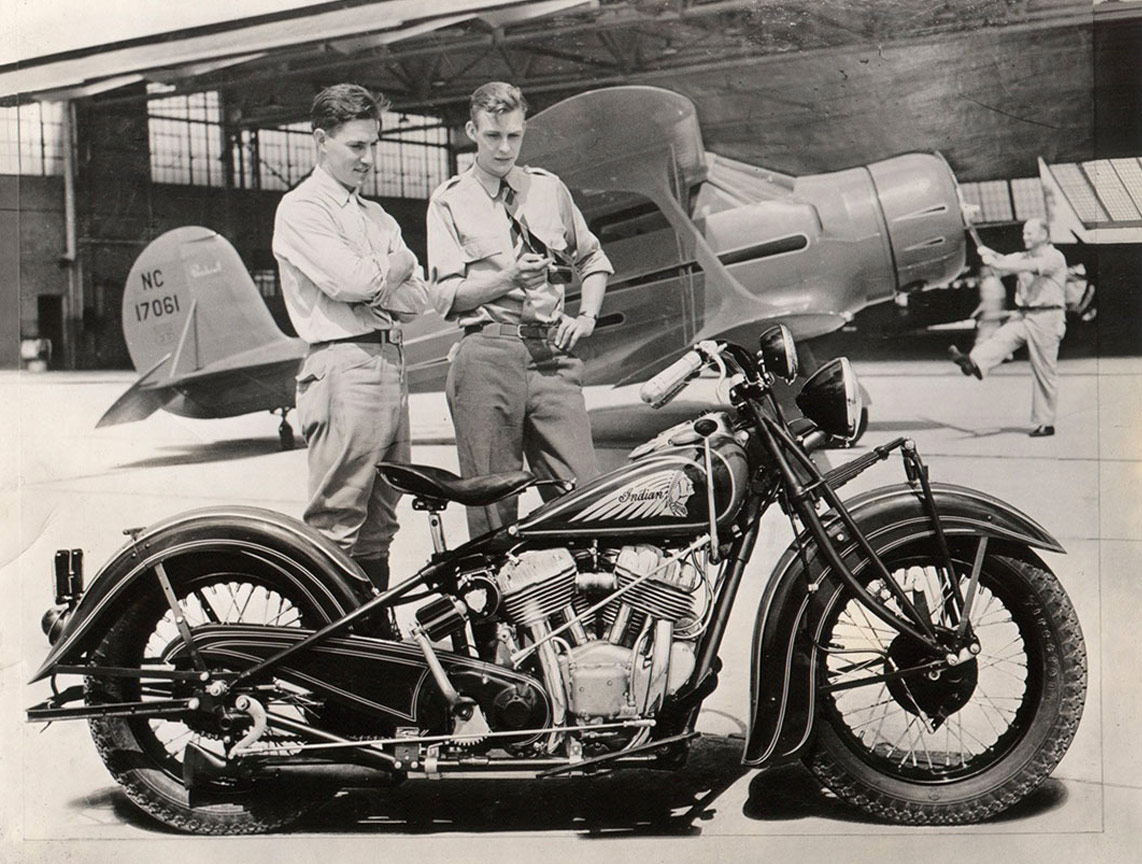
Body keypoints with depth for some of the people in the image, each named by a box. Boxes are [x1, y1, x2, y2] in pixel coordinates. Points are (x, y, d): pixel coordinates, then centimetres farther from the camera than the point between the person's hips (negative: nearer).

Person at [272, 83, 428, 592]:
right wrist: (393, 268, 3)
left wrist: (372, 282, -6)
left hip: (390, 361, 8)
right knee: (337, 523, -9)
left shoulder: (378, 217, 22)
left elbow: (417, 298, 11)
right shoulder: (300, 210, -1)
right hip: (343, 365, -8)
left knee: (380, 522, 9)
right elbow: (351, 281, -15)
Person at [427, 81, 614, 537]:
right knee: (492, 504, -3)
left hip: (553, 355, 3)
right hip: (488, 354, -3)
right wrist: (509, 278, -16)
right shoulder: (449, 201, 7)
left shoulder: (548, 188, 18)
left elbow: (594, 260, 29)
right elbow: (445, 295, -1)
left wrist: (586, 317, 12)